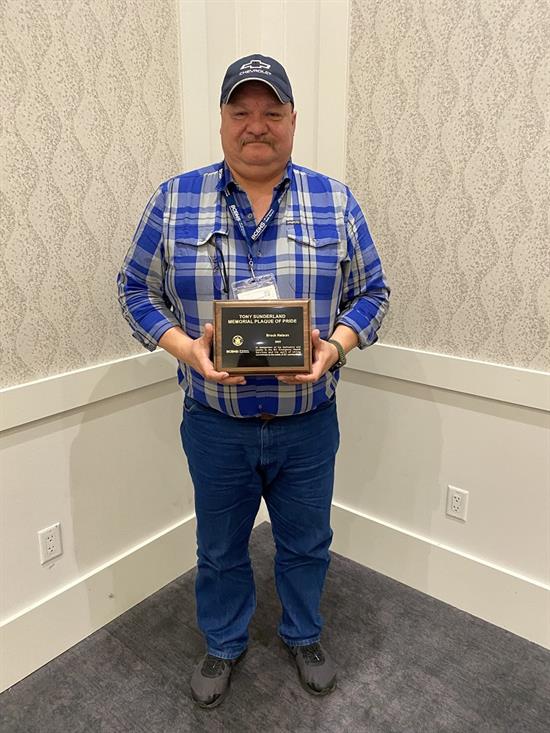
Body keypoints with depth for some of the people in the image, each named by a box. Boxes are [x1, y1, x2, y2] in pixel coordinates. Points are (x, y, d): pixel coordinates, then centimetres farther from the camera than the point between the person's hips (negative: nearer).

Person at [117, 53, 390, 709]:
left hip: (308, 422, 1)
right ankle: (223, 644, 47)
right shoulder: (175, 201, -3)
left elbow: (370, 292, 3)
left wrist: (334, 346, -16)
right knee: (220, 548, 19)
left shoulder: (334, 203, -1)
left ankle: (303, 636, 49)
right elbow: (137, 289, 1)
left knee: (306, 542, 20)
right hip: (214, 422, 0)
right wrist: (184, 347, -16)